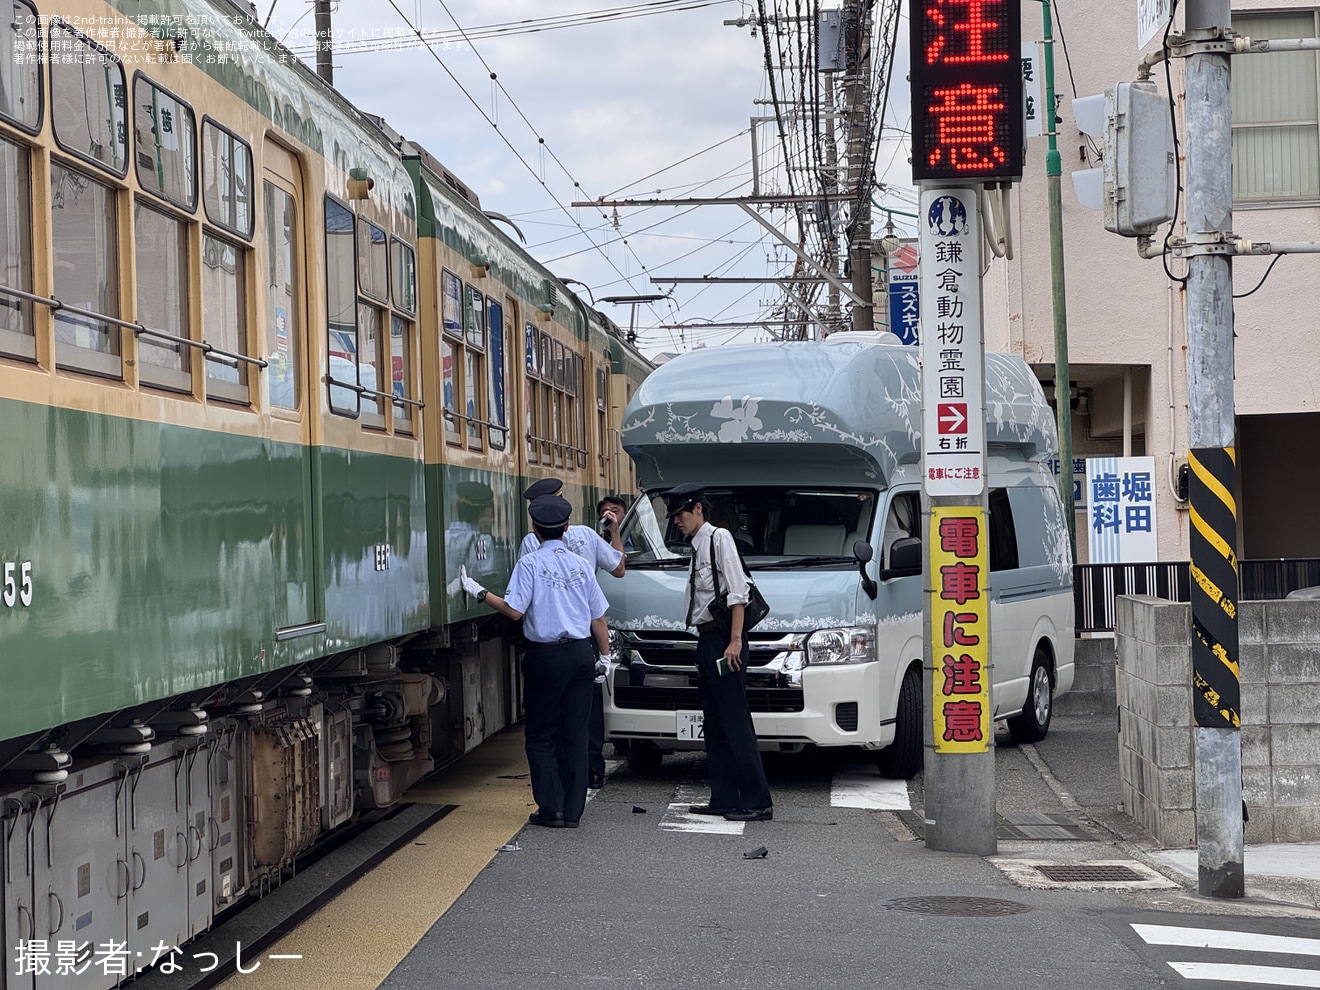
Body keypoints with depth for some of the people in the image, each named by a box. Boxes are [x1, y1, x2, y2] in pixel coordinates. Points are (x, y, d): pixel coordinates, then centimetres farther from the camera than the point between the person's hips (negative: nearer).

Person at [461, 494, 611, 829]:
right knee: (575, 735, 7)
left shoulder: (530, 563, -8)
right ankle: (572, 811, 8)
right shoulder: (581, 565, 6)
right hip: (580, 654, 4)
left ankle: (550, 809, 2)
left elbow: (514, 610, -14)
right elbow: (598, 617, 9)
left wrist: (479, 593, -4)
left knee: (542, 735, 6)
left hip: (545, 656, -4)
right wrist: (604, 654, 19)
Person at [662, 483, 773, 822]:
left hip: (724, 639, -10)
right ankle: (724, 798, 16)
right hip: (706, 641, 10)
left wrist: (735, 640, -19)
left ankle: (757, 802, -6)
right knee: (714, 726, 11)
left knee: (736, 724, -9)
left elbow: (737, 592, -14)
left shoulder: (719, 538, -8)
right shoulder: (697, 547, 18)